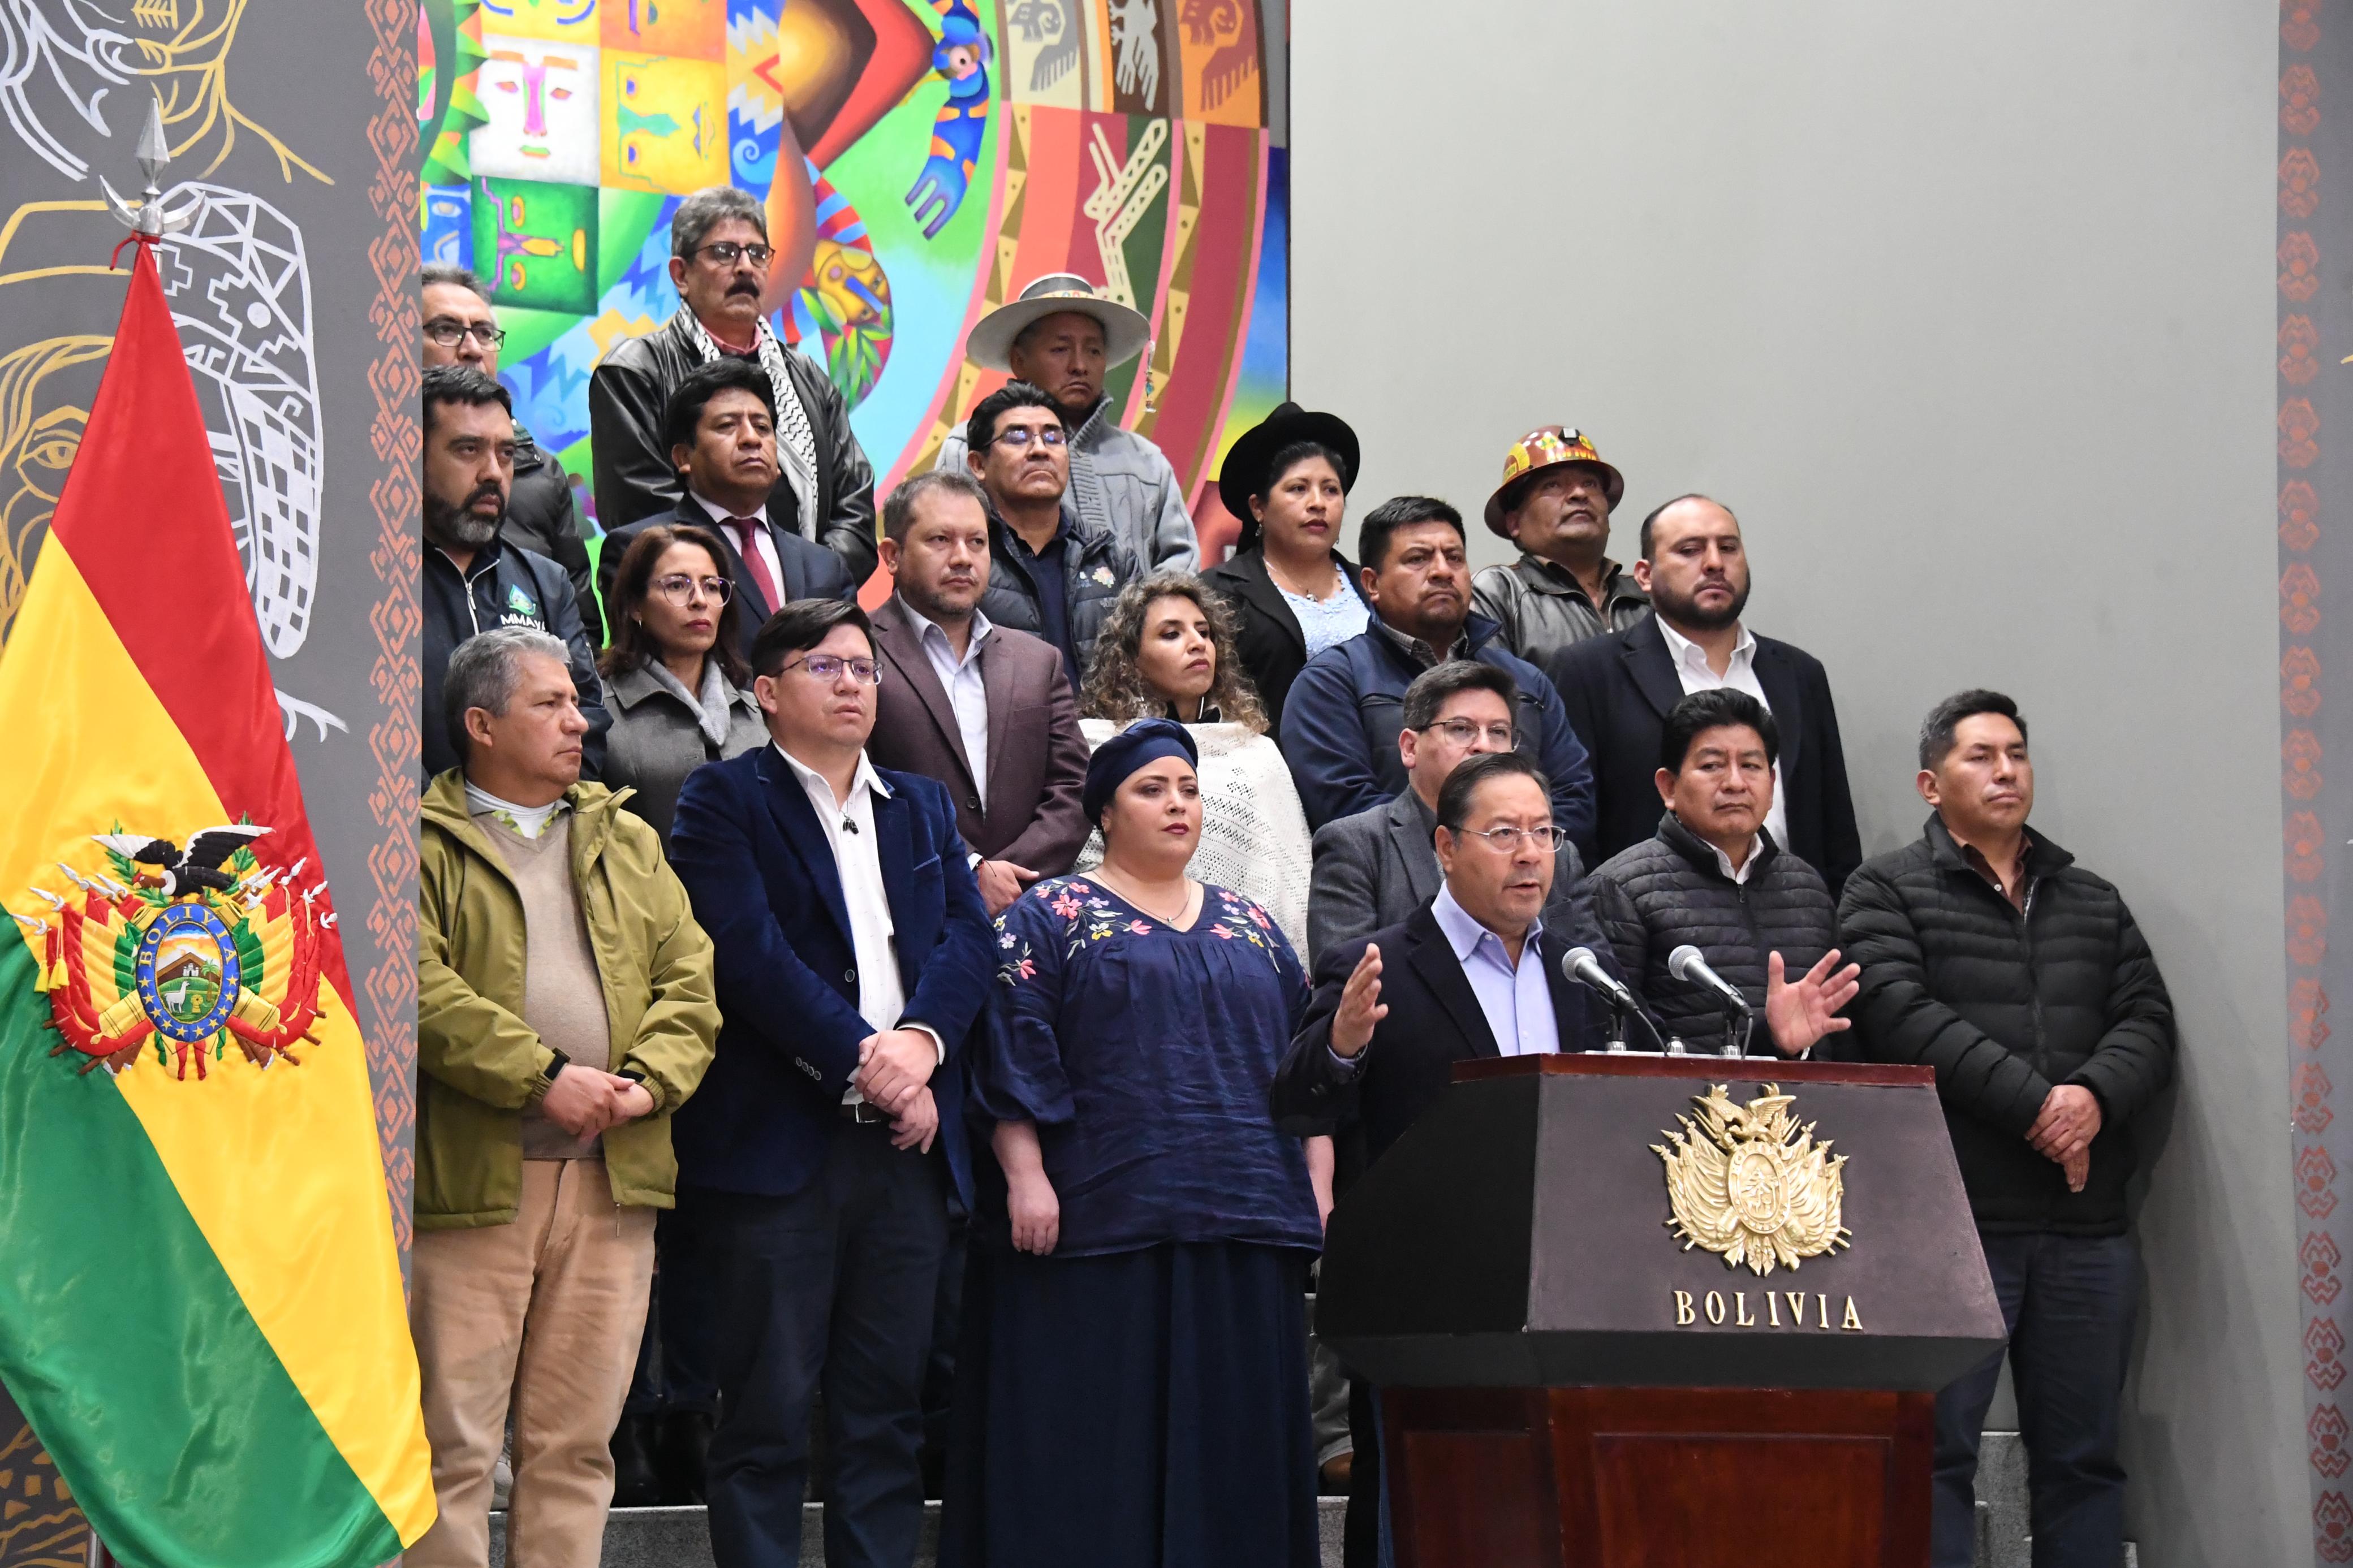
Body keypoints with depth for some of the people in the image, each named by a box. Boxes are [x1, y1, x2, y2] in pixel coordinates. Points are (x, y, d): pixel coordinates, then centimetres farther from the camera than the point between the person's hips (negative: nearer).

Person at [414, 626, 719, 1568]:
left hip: (614, 1177, 5)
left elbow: (690, 979, 12)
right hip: (471, 1178, -5)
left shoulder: (627, 845, 19)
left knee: (578, 1442, 7)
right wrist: (543, 1077, -16)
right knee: (454, 1443, -3)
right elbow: (422, 990, -12)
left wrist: (649, 1080, -6)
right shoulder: (423, 845, 1)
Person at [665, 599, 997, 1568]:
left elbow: (970, 938, 8)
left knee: (889, 1406, 6)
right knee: (767, 1409, -3)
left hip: (907, 1147, 5)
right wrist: (864, 1056, -15)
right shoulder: (724, 801, 1)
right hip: (777, 1143, -5)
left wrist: (923, 1040, -11)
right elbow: (749, 951, -11)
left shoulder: (923, 808, 20)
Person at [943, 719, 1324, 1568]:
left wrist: (1319, 1190, 8)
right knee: (1097, 1443, -4)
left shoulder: (1251, 926, 18)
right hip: (1102, 1221, -5)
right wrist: (1025, 1174, -16)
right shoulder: (1051, 918, 3)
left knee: (1234, 1446, 5)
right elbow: (1012, 1051, -5)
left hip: (1243, 1226, 5)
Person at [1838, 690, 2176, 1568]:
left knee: (2083, 1458, 6)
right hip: (1949, 1221, -5)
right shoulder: (1887, 893, 5)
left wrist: (2094, 1097, -12)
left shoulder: (2094, 903, 20)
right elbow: (1900, 1015, -11)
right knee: (1937, 1453, -7)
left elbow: (2147, 1020, 10)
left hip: (2087, 1229, 5)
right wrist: (2034, 1102, -16)